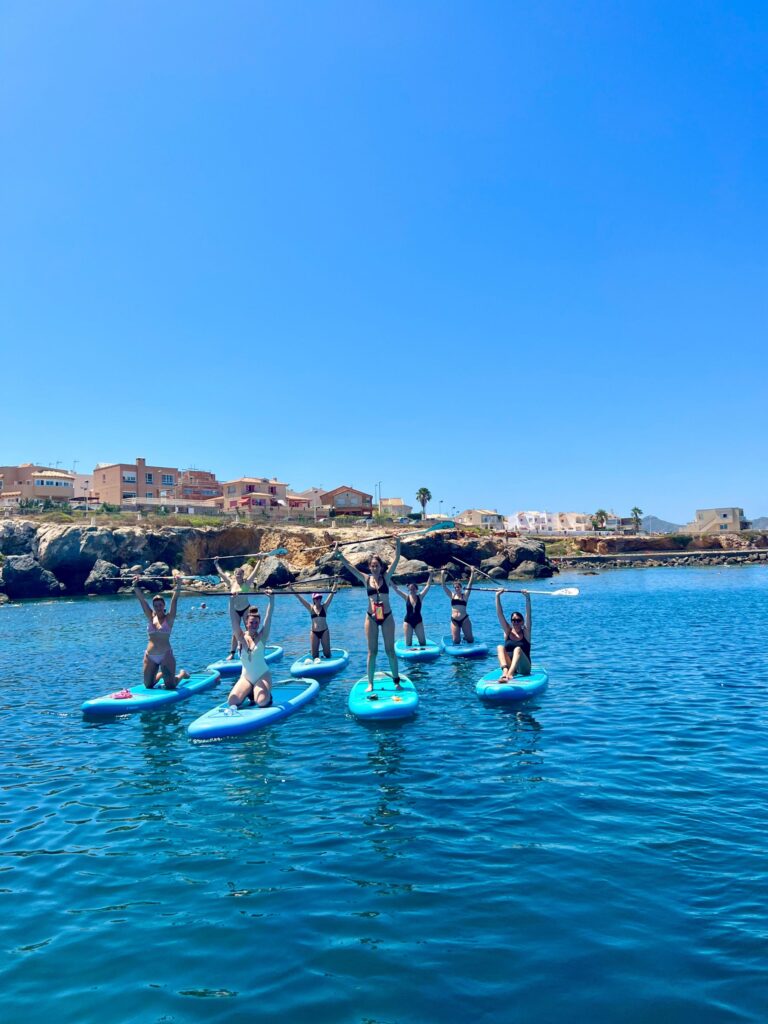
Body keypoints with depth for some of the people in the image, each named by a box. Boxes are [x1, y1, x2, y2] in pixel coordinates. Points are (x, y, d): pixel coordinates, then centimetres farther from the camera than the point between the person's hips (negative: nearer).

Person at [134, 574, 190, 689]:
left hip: (166, 655, -4)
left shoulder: (169, 618, -2)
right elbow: (142, 599, 2)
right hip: (150, 656, 4)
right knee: (148, 686, 9)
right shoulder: (151, 617, 8)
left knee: (170, 686, -5)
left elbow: (174, 600, -14)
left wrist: (177, 587, -26)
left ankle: (182, 673, 28)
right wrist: (135, 586, -7)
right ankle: (160, 673, 41)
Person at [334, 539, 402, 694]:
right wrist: (338, 554, -11)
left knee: (390, 650, 4)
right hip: (371, 618, 1)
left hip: (387, 617, -1)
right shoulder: (366, 579, 1)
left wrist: (398, 543, -19)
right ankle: (370, 683, 11)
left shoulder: (386, 577, -1)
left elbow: (396, 559, -9)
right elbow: (349, 565, -2)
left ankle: (397, 681, 13)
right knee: (372, 651, 5)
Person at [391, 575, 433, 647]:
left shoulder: (420, 597, -2)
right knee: (408, 644, 2)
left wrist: (430, 575, -12)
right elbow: (396, 588, -6)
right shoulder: (406, 597, -3)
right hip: (408, 621, -1)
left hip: (418, 621, 1)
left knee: (423, 643, 3)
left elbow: (428, 585, -6)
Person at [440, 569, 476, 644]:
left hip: (464, 620, -1)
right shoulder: (452, 596, 7)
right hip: (454, 621, 1)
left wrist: (472, 572, -10)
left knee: (470, 640, 3)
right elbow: (444, 586, 2)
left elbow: (470, 584, -4)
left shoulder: (465, 595, 3)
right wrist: (443, 575, -6)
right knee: (456, 641, 0)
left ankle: (466, 637, 35)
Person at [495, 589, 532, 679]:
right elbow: (500, 614, 0)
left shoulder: (526, 632, 6)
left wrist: (527, 598, -20)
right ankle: (505, 671, -47)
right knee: (500, 647, -22)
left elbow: (528, 615, -8)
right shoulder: (508, 632, 11)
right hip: (508, 665, 2)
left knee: (518, 649, -30)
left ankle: (509, 673, -54)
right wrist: (498, 596, -8)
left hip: (523, 668, -2)